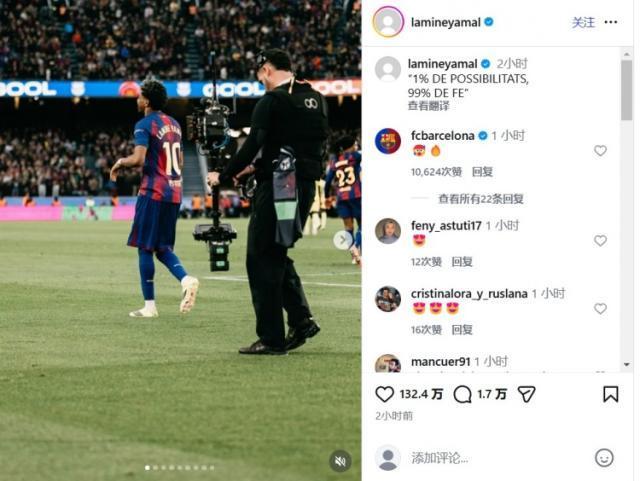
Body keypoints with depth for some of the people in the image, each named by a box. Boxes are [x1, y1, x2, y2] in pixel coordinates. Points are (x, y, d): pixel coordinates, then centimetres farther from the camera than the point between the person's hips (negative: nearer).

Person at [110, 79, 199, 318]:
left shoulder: (144, 125, -10)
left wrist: (121, 163, -2)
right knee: (162, 247, 15)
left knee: (145, 247, 0)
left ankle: (149, 305, 0)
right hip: (175, 191, 8)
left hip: (153, 191, -8)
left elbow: (138, 159, -21)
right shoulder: (174, 124, 14)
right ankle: (186, 279, -10)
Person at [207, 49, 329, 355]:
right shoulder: (315, 99, 13)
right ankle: (301, 319, 9)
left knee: (262, 260, 0)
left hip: (278, 189, -8)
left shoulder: (273, 101, -11)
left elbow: (253, 144, -15)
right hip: (306, 186, 8)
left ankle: (272, 338, -1)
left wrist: (224, 177, -3)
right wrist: (259, 166, 23)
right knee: (277, 255, 21)